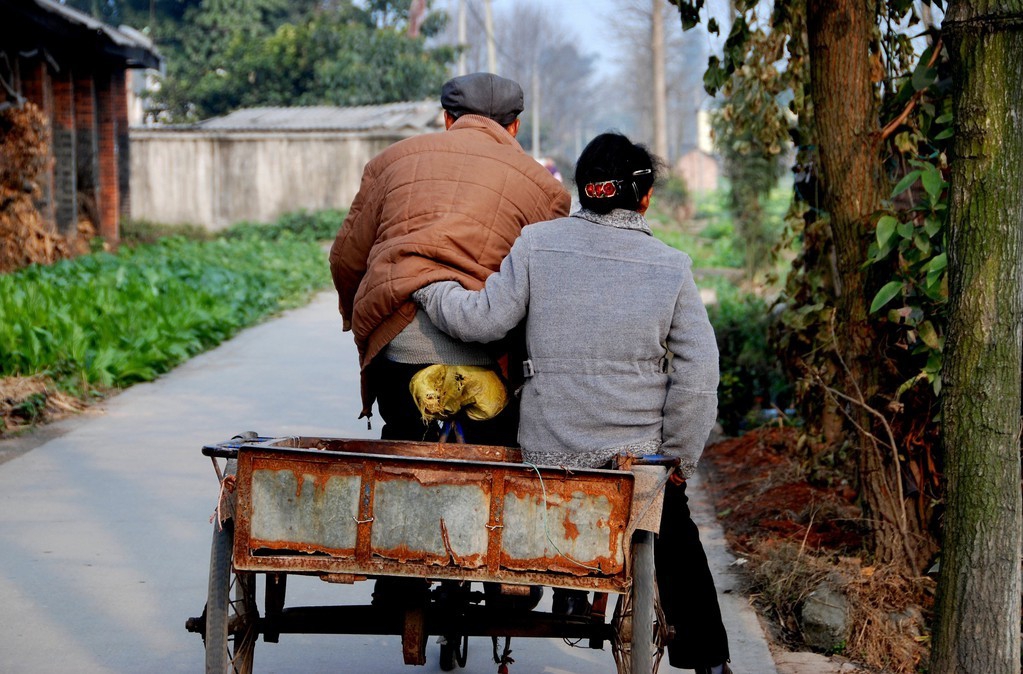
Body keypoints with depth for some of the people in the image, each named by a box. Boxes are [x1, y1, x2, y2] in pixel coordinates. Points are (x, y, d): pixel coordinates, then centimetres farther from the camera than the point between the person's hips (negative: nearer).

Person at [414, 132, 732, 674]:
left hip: (550, 448, 0)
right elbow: (698, 372, -6)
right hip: (641, 449, 0)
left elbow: (483, 320, -8)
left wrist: (425, 287, 8)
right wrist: (679, 459, 3)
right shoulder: (671, 267, -3)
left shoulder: (537, 243, -4)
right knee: (677, 547, 21)